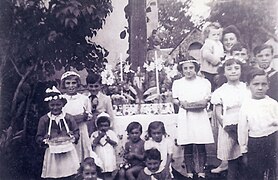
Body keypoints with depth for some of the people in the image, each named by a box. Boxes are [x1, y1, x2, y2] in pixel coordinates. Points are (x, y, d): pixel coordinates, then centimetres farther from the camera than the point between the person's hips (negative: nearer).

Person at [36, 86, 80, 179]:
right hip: (52, 152, 0)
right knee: (52, 175, 0)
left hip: (67, 151, 1)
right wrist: (44, 140, -16)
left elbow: (76, 132, 6)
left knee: (69, 176, 2)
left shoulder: (69, 118, 2)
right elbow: (38, 137, 4)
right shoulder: (44, 120, 1)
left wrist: (73, 137, -14)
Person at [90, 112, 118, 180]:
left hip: (109, 156, 0)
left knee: (108, 174, 0)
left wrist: (109, 140, -16)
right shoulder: (95, 134, 3)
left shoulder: (111, 133, 6)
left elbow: (115, 143, 1)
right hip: (99, 156, 0)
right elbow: (93, 143, -11)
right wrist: (99, 136, -16)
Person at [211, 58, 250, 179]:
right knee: (232, 165, 4)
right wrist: (229, 130, -12)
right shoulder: (220, 92, 0)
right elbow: (218, 115, -2)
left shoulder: (247, 88, 5)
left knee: (245, 164, 3)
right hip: (228, 131, -1)